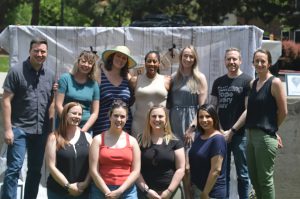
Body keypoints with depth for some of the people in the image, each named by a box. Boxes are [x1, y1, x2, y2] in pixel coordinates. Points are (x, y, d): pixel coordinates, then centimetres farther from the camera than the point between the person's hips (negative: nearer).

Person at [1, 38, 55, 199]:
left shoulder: (50, 75, 8)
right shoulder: (16, 71, -6)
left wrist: (51, 129, 8)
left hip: (41, 131, 5)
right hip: (19, 129, -5)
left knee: (35, 170, 12)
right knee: (14, 168, -10)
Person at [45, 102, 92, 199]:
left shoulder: (87, 137, 8)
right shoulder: (54, 137, -2)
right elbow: (51, 166, -7)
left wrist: (85, 183, -10)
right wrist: (68, 186, -12)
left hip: (83, 191, 3)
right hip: (58, 191, -3)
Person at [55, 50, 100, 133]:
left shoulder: (93, 84, 9)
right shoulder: (66, 78, 2)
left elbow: (95, 113, 8)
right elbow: (58, 105, -3)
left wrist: (83, 130, -6)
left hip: (86, 129, 2)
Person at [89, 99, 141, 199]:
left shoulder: (132, 141, 9)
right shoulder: (98, 139, 4)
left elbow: (136, 171, 3)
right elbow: (94, 170, -2)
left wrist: (120, 191, -8)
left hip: (127, 191, 1)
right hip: (102, 191, -1)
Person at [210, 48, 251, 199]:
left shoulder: (247, 81, -3)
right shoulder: (218, 82, 11)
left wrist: (232, 131, -11)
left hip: (239, 134, -5)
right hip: (221, 134, 5)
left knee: (242, 173, 2)